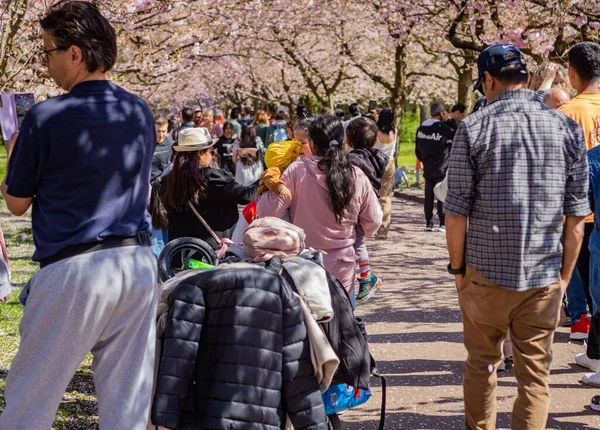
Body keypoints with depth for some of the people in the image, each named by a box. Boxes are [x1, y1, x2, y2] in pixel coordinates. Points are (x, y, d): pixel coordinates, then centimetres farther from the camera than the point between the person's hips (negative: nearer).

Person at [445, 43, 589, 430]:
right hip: (544, 279, 1)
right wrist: (564, 276, 11)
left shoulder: (474, 128, -6)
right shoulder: (567, 129, 1)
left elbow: (457, 213, -6)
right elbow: (576, 218, 2)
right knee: (536, 374, 8)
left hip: (486, 272, -1)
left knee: (482, 365, 17)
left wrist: (457, 268, 6)